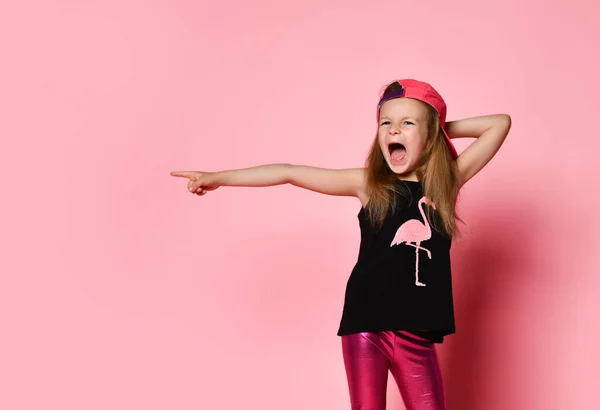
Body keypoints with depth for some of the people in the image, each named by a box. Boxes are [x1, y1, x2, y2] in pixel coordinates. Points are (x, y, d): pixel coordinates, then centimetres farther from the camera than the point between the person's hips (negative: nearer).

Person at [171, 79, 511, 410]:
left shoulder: (446, 181, 5)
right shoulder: (368, 183, 1)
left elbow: (500, 123, 6)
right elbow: (290, 173, 0)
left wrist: (444, 129, 6)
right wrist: (219, 177, 1)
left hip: (416, 333, 1)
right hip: (365, 325, -1)